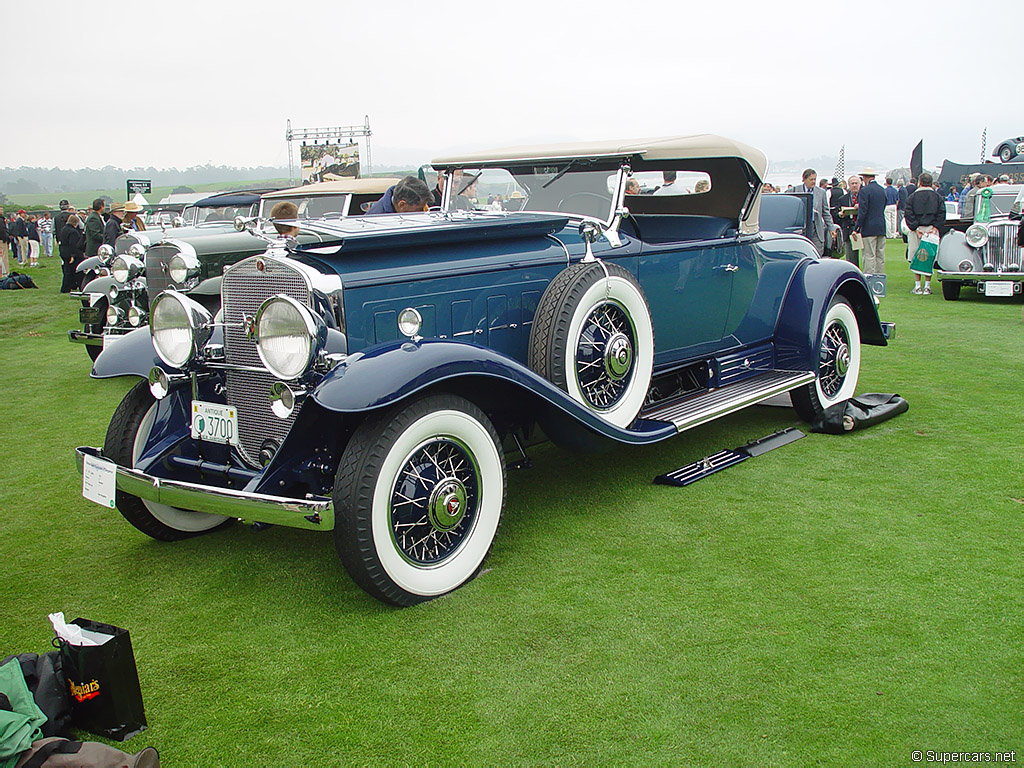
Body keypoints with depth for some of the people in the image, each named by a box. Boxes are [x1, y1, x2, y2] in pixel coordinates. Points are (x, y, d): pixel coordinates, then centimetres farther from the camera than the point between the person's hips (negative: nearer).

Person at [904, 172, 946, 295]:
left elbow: (909, 214, -5)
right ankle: (927, 286, 2)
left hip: (916, 230, -1)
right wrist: (936, 228, -3)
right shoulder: (938, 197, 5)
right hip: (932, 230, 1)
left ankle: (918, 286, 1)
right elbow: (941, 214, -1)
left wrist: (916, 228, -7)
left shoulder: (912, 197, 2)